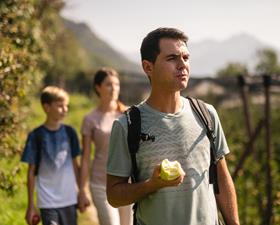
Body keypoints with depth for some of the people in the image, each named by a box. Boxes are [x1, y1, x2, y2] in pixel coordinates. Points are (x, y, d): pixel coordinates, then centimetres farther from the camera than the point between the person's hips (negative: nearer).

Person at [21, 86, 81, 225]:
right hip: (47, 202, -4)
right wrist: (31, 205, -3)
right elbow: (31, 172, -3)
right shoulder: (36, 136, -7)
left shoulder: (69, 132, 3)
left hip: (69, 199, 4)